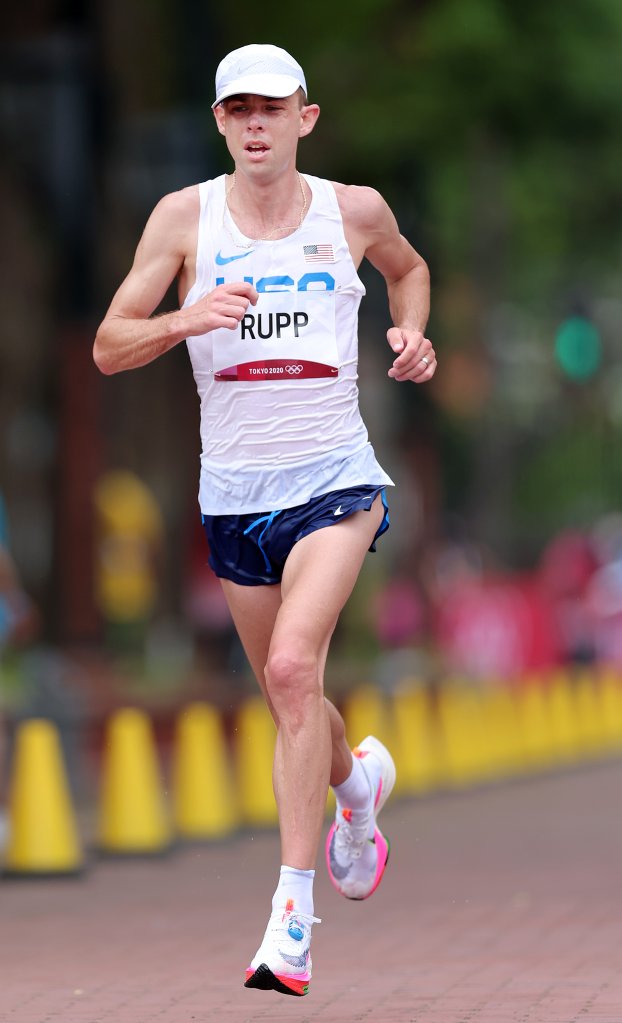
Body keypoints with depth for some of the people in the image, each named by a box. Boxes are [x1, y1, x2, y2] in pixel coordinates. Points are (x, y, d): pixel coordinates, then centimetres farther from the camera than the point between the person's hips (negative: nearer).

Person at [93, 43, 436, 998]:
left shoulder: (355, 210, 0)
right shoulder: (185, 217, -3)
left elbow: (408, 267, 23)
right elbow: (108, 348, -4)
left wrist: (414, 334, 3)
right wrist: (185, 319, -23)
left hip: (335, 479, -2)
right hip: (234, 490, 2)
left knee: (292, 667, -22)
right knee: (289, 698, 13)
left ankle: (293, 912, -21)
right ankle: (359, 778, 49)